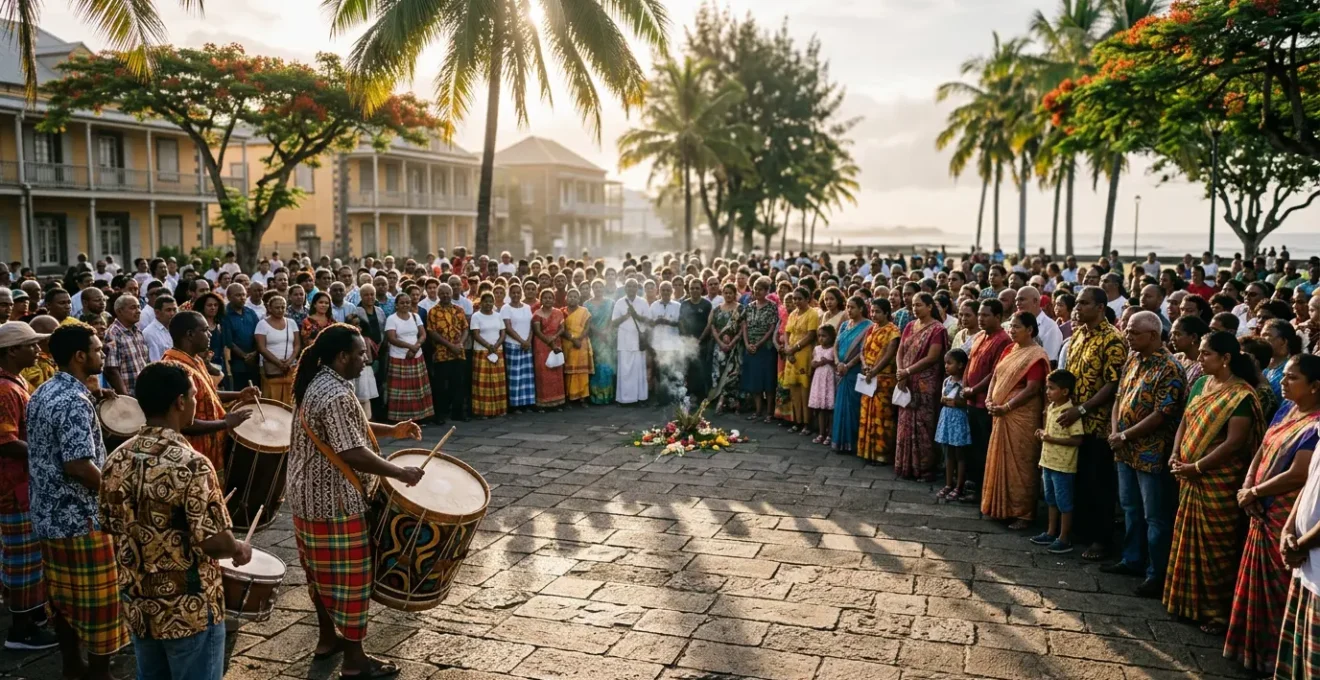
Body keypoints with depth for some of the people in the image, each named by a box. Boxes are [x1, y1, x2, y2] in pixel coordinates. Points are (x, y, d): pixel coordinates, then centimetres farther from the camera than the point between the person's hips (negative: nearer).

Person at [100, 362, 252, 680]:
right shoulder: (191, 465, -24)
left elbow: (110, 526, 10)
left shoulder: (117, 460, -2)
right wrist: (240, 550, -5)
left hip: (137, 605, 7)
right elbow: (214, 542, -24)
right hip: (189, 610, -7)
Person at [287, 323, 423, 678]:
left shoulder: (317, 383, 7)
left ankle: (328, 637, 36)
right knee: (347, 575, 1)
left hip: (310, 493, 10)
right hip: (335, 500, -10)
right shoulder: (336, 394, -25)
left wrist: (391, 430, 10)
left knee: (322, 570, 21)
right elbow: (353, 453, -29)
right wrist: (401, 473, -21)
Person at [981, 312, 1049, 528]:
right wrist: (989, 400, -3)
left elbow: (1032, 389, -19)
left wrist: (1006, 407, -20)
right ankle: (1001, 506, 25)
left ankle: (1023, 513, 8)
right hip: (1001, 414, 8)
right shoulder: (1009, 349, 12)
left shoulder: (1036, 355, -12)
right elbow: (996, 376, 13)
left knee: (1020, 464, -1)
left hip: (1022, 416, -8)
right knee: (1001, 460, 14)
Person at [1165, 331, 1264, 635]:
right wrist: (1175, 456, -3)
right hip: (1190, 478, 7)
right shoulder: (1200, 384, 8)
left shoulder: (1241, 395, -16)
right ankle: (1190, 601, 29)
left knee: (1215, 545, 3)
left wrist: (1196, 467, -18)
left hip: (1219, 482, -7)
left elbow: (1234, 443, -20)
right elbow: (1185, 423, 12)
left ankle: (1218, 611, 16)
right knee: (1189, 540, 15)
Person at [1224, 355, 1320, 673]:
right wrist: (1247, 487, -4)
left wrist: (1254, 493, -11)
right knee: (1258, 583, 18)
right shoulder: (1286, 410, 7)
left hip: (1287, 519, -8)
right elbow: (1263, 450, 11)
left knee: (1278, 589, 5)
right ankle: (1256, 649, 34)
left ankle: (1278, 657, 21)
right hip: (1264, 513, 8)